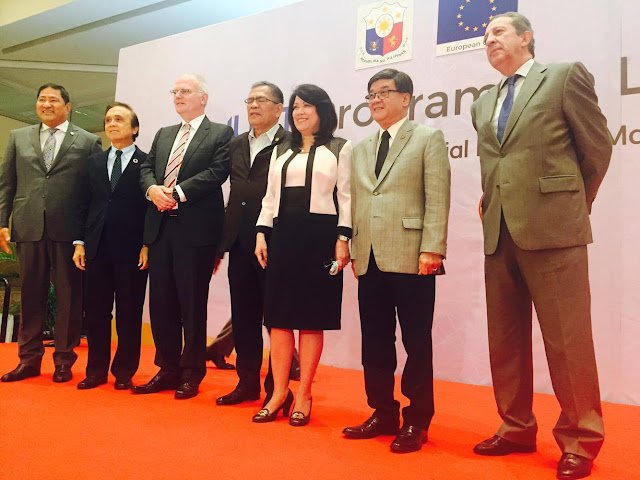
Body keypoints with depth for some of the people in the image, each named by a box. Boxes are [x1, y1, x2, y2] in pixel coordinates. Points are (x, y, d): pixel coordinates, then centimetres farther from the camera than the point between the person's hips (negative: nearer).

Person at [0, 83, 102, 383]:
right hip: (29, 228, 3)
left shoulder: (89, 142, 5)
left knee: (69, 297, 3)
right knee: (31, 296, 9)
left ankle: (64, 361, 15)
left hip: (69, 231, -3)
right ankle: (29, 359, 21)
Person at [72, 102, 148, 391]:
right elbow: (83, 205, 13)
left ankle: (124, 372, 16)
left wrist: (147, 245, -10)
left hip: (132, 250, -4)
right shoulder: (94, 163, 15)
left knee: (129, 314, 3)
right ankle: (96, 370, 20)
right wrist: (80, 242, 5)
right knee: (95, 312, 9)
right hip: (97, 248, 5)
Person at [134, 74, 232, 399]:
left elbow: (217, 172, -11)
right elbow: (146, 168, 14)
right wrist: (153, 188, -8)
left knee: (193, 303, 0)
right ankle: (168, 370, 21)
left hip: (196, 229, -6)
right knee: (161, 302, 8)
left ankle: (192, 374, 13)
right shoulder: (163, 135, 22)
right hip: (160, 226, 6)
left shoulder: (221, 134, 2)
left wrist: (178, 193, -16)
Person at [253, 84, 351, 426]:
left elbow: (345, 197, -1)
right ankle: (279, 392, 12)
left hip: (320, 234, -4)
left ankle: (303, 395, 9)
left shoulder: (339, 148, 6)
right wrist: (261, 233, 5)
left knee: (312, 316, 0)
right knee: (279, 314, 3)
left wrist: (342, 239, -11)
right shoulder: (282, 153, 19)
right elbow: (270, 198, 16)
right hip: (283, 234, 5)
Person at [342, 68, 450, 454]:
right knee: (375, 342, 10)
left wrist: (432, 249, -14)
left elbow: (438, 197, -5)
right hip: (370, 260, 6)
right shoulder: (360, 149, 21)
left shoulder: (428, 138, 4)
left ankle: (416, 421, 15)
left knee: (416, 342, 2)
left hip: (411, 258, -5)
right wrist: (352, 249, 11)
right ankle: (383, 414, 23)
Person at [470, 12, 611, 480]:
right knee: (505, 340, 10)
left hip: (552, 230, -6)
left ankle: (579, 441, 12)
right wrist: (491, 207, 11)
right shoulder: (483, 104, 20)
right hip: (500, 234, 6)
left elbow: (597, 147, 3)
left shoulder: (566, 76, 3)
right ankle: (517, 429, 23)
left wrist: (573, 207, 8)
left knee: (567, 341, -3)